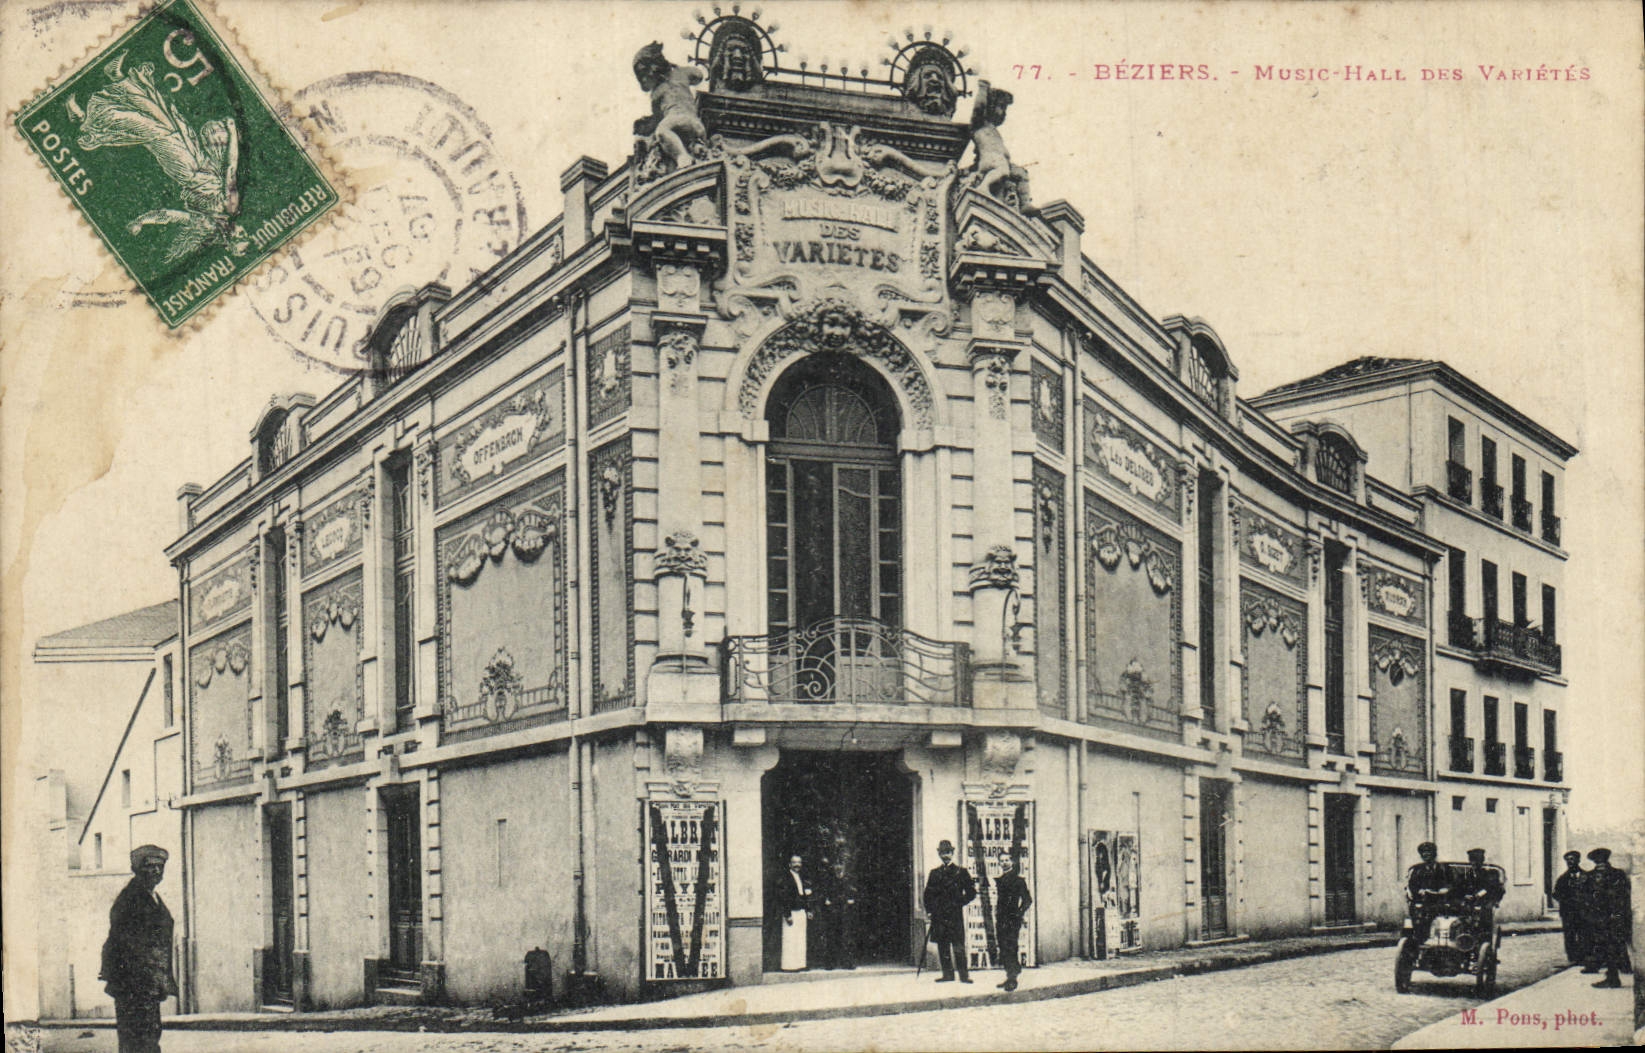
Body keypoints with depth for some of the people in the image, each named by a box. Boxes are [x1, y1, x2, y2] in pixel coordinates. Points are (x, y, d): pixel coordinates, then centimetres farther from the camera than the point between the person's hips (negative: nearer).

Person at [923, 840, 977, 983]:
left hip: (955, 914, -4)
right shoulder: (934, 873, 15)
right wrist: (929, 910, 7)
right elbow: (928, 893, 17)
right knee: (942, 945, 4)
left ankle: (964, 975, -8)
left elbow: (971, 892, 6)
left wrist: (959, 902, -4)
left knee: (958, 945, -9)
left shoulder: (961, 872, 6)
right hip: (939, 915, 4)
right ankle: (947, 974, 9)